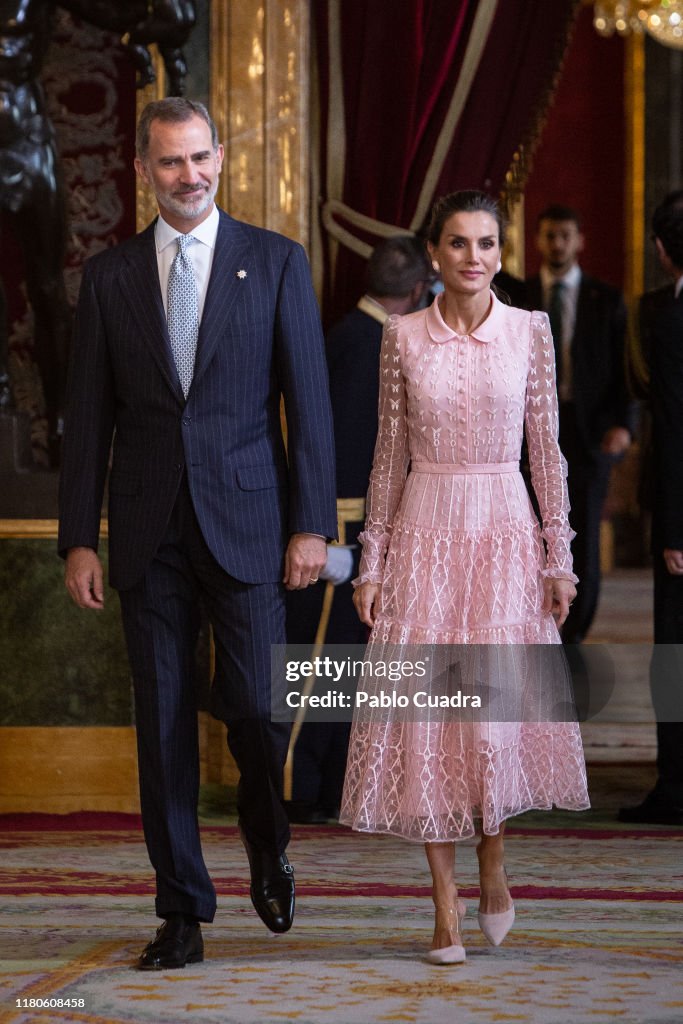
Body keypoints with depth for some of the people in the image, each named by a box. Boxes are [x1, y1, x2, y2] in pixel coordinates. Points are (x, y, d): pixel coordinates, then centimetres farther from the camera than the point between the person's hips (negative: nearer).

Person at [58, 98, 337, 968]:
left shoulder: (275, 262, 3)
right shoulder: (110, 276, 7)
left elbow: (308, 400, 1)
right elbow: (88, 415, 7)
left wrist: (312, 524, -6)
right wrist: (78, 539, 1)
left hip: (246, 521, -2)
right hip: (148, 532, 2)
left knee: (253, 704, -6)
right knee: (162, 723, 3)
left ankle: (267, 850, 25)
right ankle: (182, 912, 12)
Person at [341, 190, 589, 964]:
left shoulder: (529, 332, 2)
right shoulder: (403, 337, 3)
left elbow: (547, 449, 4)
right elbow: (389, 454, 6)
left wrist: (559, 557, 0)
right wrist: (372, 561, 3)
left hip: (505, 531, -1)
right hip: (426, 531, 1)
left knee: (498, 709, -8)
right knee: (426, 711, -2)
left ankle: (492, 855, 21)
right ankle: (445, 903, 6)